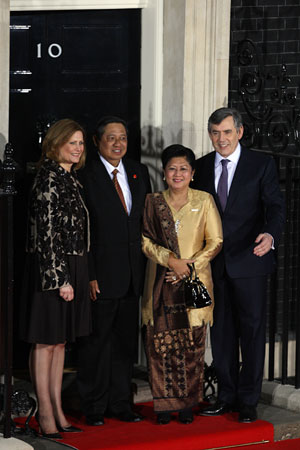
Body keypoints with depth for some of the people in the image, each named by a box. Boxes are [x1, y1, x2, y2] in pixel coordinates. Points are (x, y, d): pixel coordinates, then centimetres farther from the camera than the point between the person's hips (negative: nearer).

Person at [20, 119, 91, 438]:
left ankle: (56, 410, 18)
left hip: (72, 270, 9)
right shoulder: (48, 179, -14)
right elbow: (46, 234, -18)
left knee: (60, 341, 12)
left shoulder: (69, 179, 13)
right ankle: (45, 413, 3)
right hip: (51, 269, -9)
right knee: (46, 342, -2)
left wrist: (75, 277, 16)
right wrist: (60, 278, -19)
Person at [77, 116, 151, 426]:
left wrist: (147, 266, 8)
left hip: (132, 275, 5)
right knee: (96, 342, 2)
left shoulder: (138, 172, 11)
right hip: (101, 276, -5)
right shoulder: (86, 177, -8)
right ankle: (94, 407, 12)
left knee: (125, 341, 11)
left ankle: (120, 403, 21)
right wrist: (89, 276, -15)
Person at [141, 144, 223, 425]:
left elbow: (215, 242, 3)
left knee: (191, 344, -2)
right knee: (160, 343, -3)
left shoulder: (204, 201, 4)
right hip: (161, 283, 1)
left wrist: (190, 265, -9)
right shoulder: (152, 202, 7)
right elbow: (145, 240, 3)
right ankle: (164, 404, 5)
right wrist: (171, 260, -11)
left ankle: (187, 404, 7)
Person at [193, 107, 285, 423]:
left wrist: (270, 235, -29)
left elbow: (274, 207, -9)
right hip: (214, 263, 4)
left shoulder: (261, 165, -2)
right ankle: (226, 396, 19)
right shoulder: (202, 166, 8)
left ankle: (248, 401, 7)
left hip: (249, 261, -4)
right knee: (221, 331, 10)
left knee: (252, 330, 0)